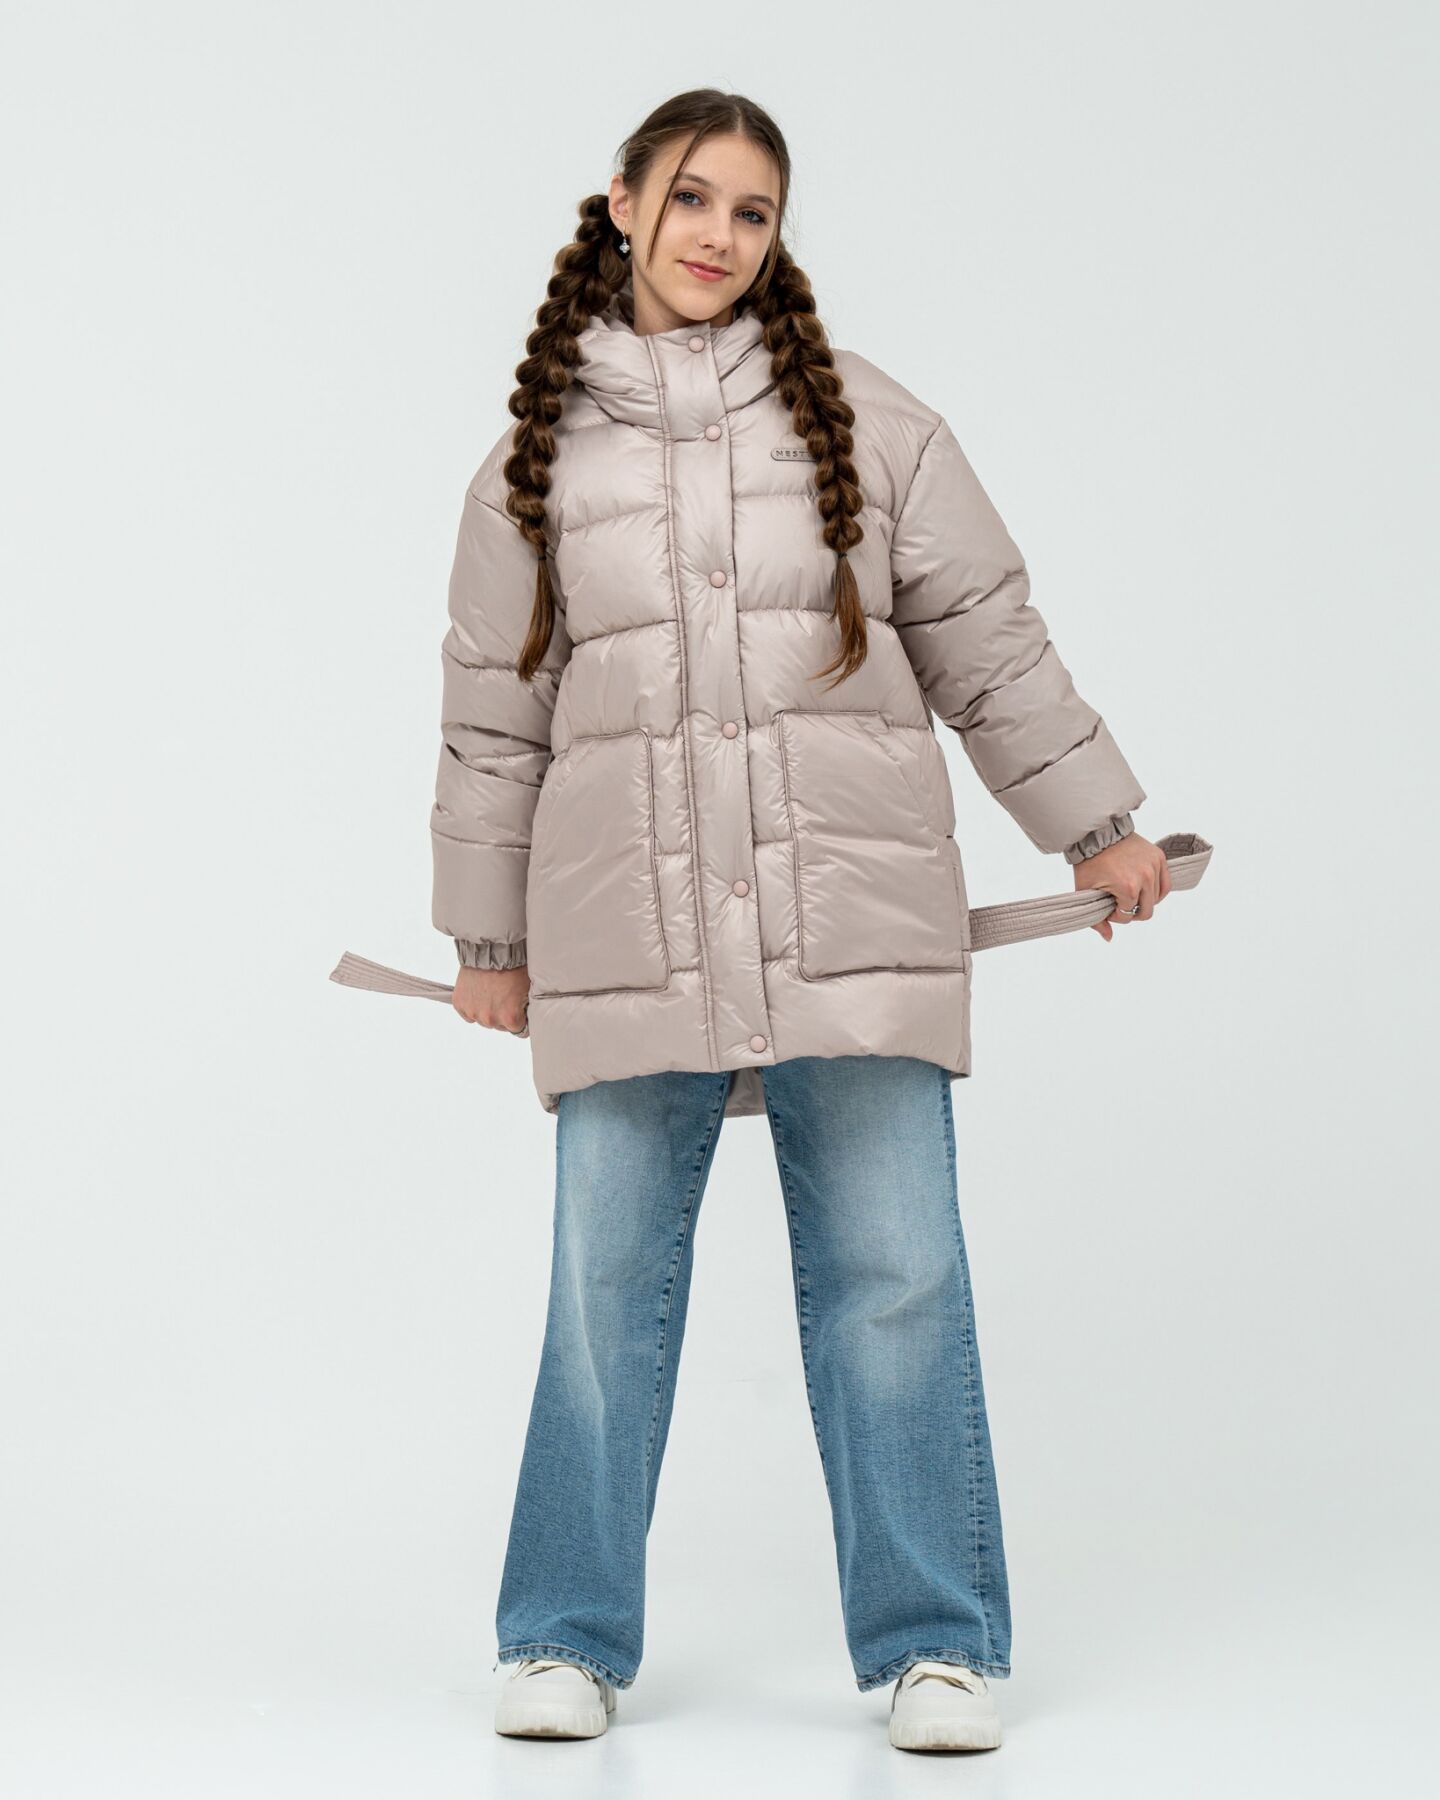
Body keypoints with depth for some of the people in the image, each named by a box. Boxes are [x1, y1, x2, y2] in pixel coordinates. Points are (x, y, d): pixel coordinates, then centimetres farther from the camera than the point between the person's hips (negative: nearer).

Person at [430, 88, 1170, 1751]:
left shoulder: (870, 426, 7)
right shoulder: (537, 457, 10)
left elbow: (987, 642, 14)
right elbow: (494, 711, 14)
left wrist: (1095, 823, 16)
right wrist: (489, 933, 15)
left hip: (848, 909, 0)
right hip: (629, 925, 1)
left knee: (892, 1276, 0)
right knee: (606, 1283, 3)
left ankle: (933, 1642, 12)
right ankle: (567, 1639, 18)